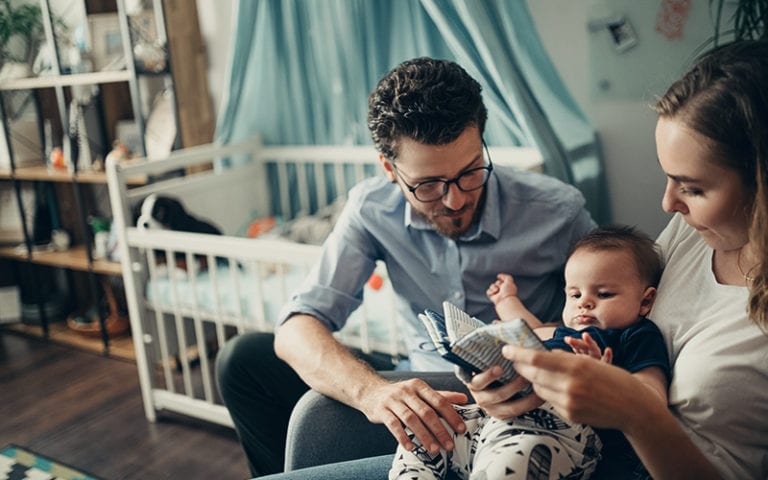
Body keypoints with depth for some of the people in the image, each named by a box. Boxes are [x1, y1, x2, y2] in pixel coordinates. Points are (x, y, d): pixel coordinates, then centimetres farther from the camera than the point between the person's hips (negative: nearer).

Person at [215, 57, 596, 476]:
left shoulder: (558, 211, -18)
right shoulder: (372, 209, -12)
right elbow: (297, 328, -18)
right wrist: (371, 390, -40)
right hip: (423, 391, 3)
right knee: (242, 360, -7)